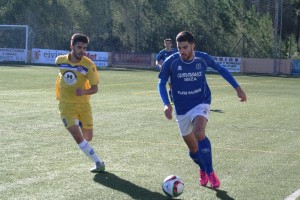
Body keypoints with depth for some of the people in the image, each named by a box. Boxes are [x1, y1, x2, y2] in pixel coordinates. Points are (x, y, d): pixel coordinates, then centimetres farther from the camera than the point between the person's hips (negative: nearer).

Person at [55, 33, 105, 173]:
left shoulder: (89, 65, -15)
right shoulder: (60, 60, -7)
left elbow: (95, 88, -16)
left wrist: (84, 92, -36)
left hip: (83, 105, 0)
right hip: (66, 105, 0)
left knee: (87, 137, 7)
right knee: (78, 137, -16)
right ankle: (98, 162, -7)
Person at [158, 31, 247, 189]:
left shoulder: (203, 58, -10)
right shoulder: (171, 62, -13)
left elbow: (221, 70, 7)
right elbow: (162, 83, -1)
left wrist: (237, 87, 4)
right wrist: (166, 104, -16)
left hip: (201, 104, -2)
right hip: (182, 109, 2)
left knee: (199, 134, -31)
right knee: (193, 149, 9)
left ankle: (210, 172, -17)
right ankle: (203, 169, 42)